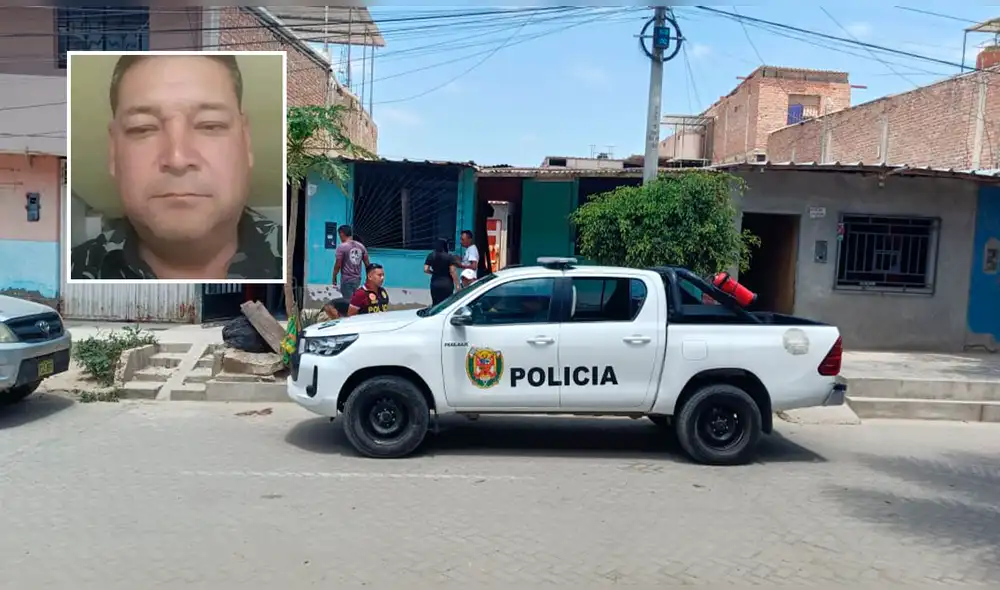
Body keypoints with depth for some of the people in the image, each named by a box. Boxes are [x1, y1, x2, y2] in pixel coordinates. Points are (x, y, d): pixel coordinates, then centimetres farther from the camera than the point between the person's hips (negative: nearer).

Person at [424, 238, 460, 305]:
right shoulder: (449, 256, -8)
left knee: (435, 304, 8)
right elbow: (452, 272, -11)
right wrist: (457, 285, -7)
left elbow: (426, 270, 1)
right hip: (447, 284, -3)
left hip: (435, 283, 3)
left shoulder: (431, 256, 2)